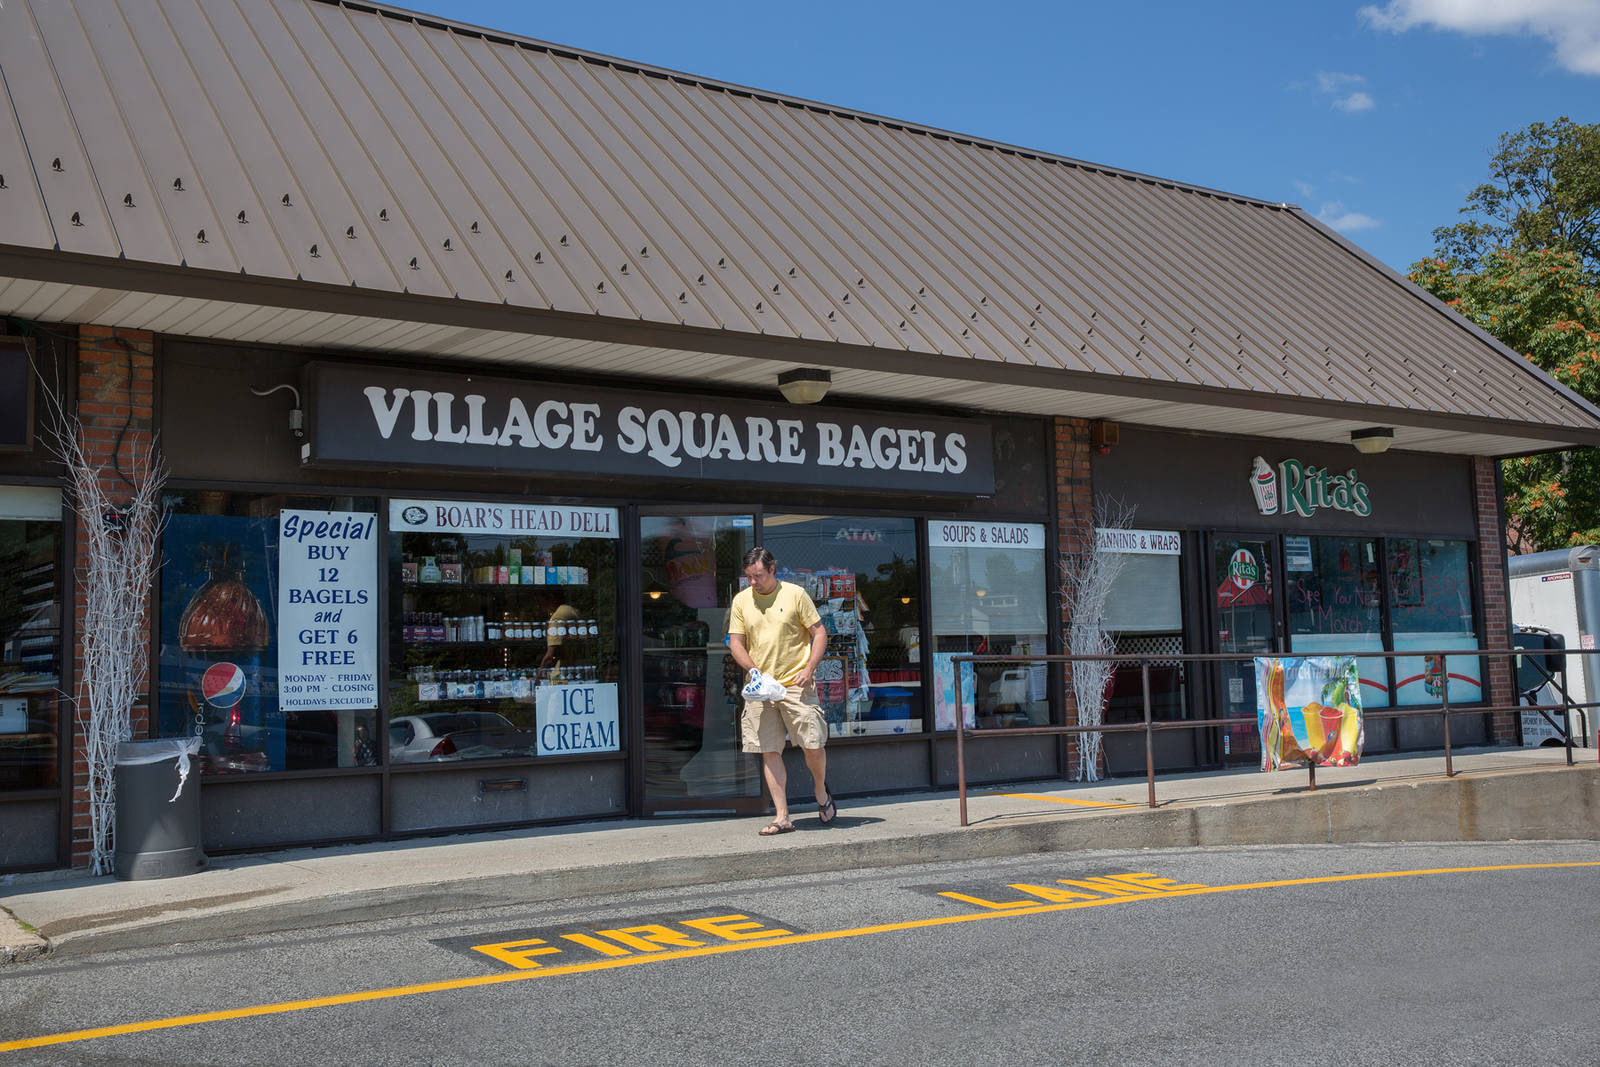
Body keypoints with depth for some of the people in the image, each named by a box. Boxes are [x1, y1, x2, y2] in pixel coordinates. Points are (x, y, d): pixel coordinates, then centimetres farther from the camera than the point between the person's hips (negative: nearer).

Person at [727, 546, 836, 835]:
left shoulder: (795, 594, 0)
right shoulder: (741, 600, 8)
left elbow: (819, 633, 2)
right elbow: (736, 642, 9)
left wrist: (809, 669, -11)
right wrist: (752, 669, -10)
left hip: (796, 684, -3)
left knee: (813, 745, -6)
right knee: (769, 752, 0)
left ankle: (821, 793, 23)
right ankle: (781, 817, 5)